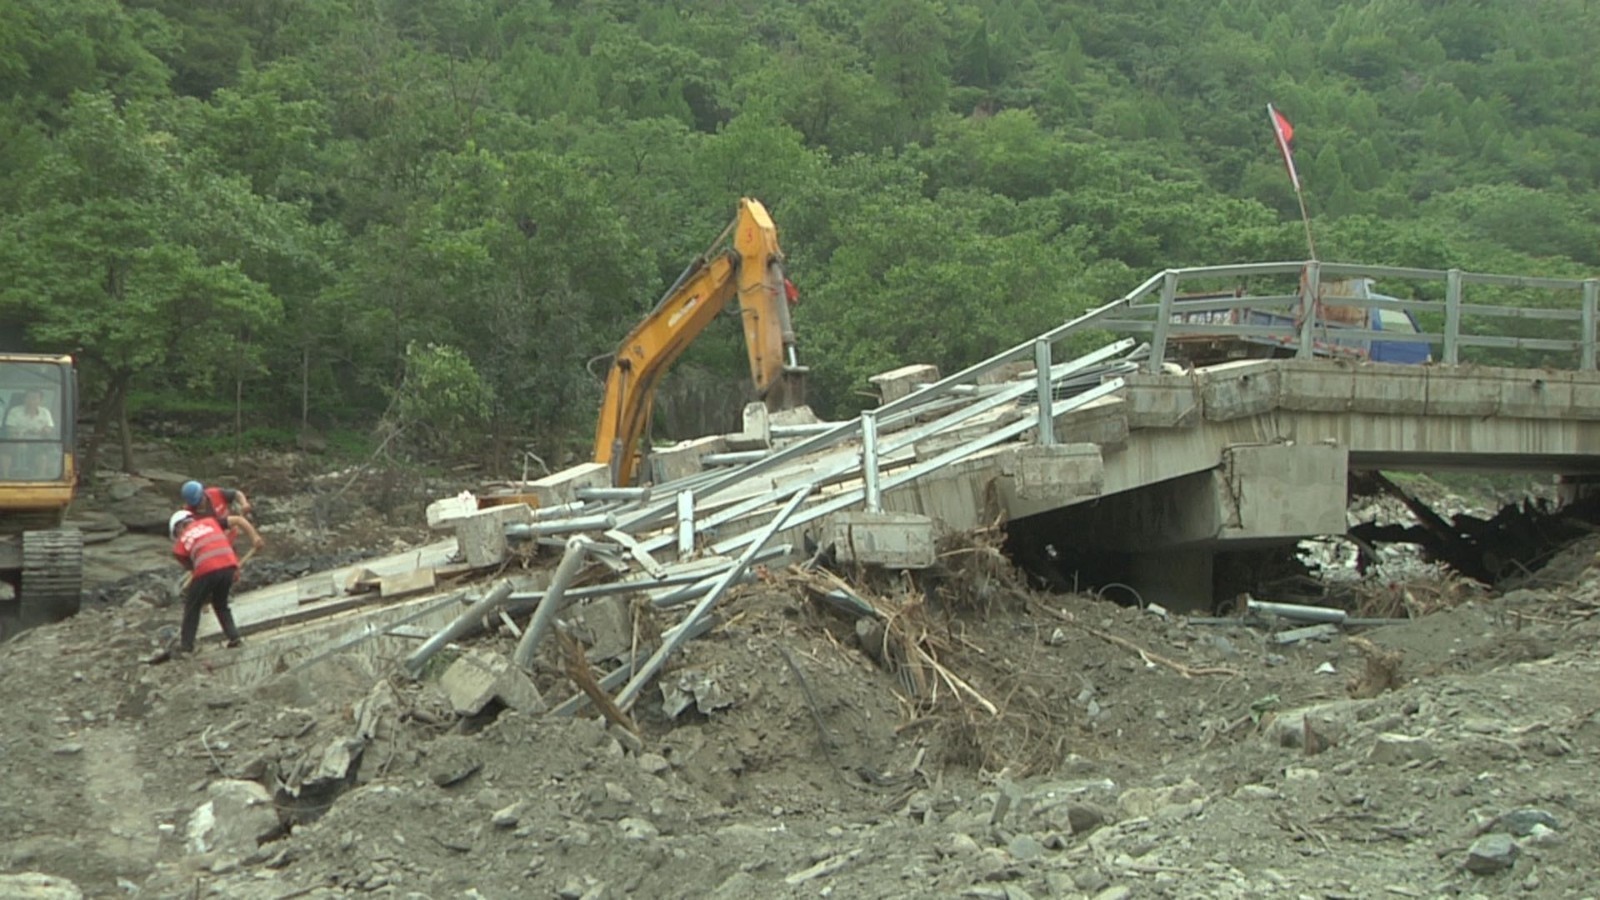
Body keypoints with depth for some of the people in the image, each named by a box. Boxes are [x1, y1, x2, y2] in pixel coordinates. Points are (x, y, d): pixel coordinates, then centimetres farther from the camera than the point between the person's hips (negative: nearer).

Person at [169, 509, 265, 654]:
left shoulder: (179, 545, 20)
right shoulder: (209, 522, 27)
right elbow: (239, 520, 21)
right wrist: (255, 537, 17)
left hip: (207, 570, -3)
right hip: (229, 566, 3)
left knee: (192, 606, 19)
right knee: (221, 604, 26)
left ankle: (186, 645, 21)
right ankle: (233, 636, 17)